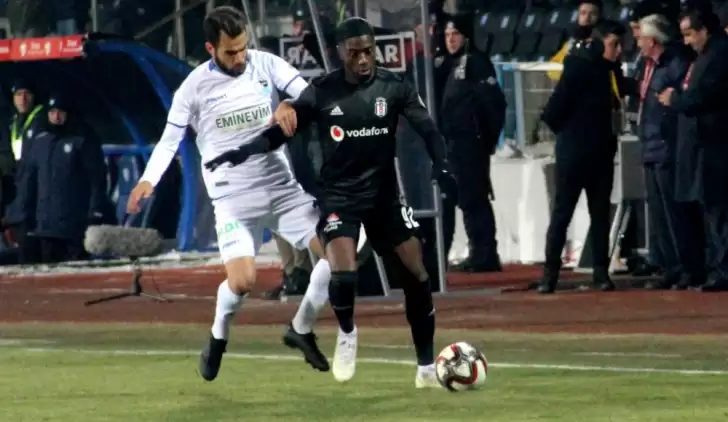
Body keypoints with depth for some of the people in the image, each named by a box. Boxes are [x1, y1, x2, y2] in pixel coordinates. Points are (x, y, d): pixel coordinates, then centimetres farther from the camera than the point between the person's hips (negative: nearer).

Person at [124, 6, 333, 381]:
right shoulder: (195, 87, -6)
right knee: (241, 281, -19)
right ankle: (217, 342, 14)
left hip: (282, 187, 3)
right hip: (234, 196, -3)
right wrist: (149, 180, -16)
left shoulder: (266, 65, -2)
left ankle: (301, 330, 15)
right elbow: (169, 140, 1)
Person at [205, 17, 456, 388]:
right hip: (339, 195, -2)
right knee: (342, 273, -23)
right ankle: (346, 333, 10)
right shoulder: (321, 92, -7)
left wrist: (440, 164, -26)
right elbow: (282, 130, -1)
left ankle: (426, 367, 12)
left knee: (417, 275, -2)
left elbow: (426, 129, -7)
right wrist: (244, 152, -16)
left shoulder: (394, 87, -5)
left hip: (384, 193, 2)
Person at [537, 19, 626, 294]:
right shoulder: (578, 68, -14)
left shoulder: (605, 70, 8)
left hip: (601, 155, 7)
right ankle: (550, 274, 1)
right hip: (573, 155, -7)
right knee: (562, 215, -2)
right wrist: (568, 133, -2)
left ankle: (601, 273, 10)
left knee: (600, 215, 7)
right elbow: (553, 113, -16)